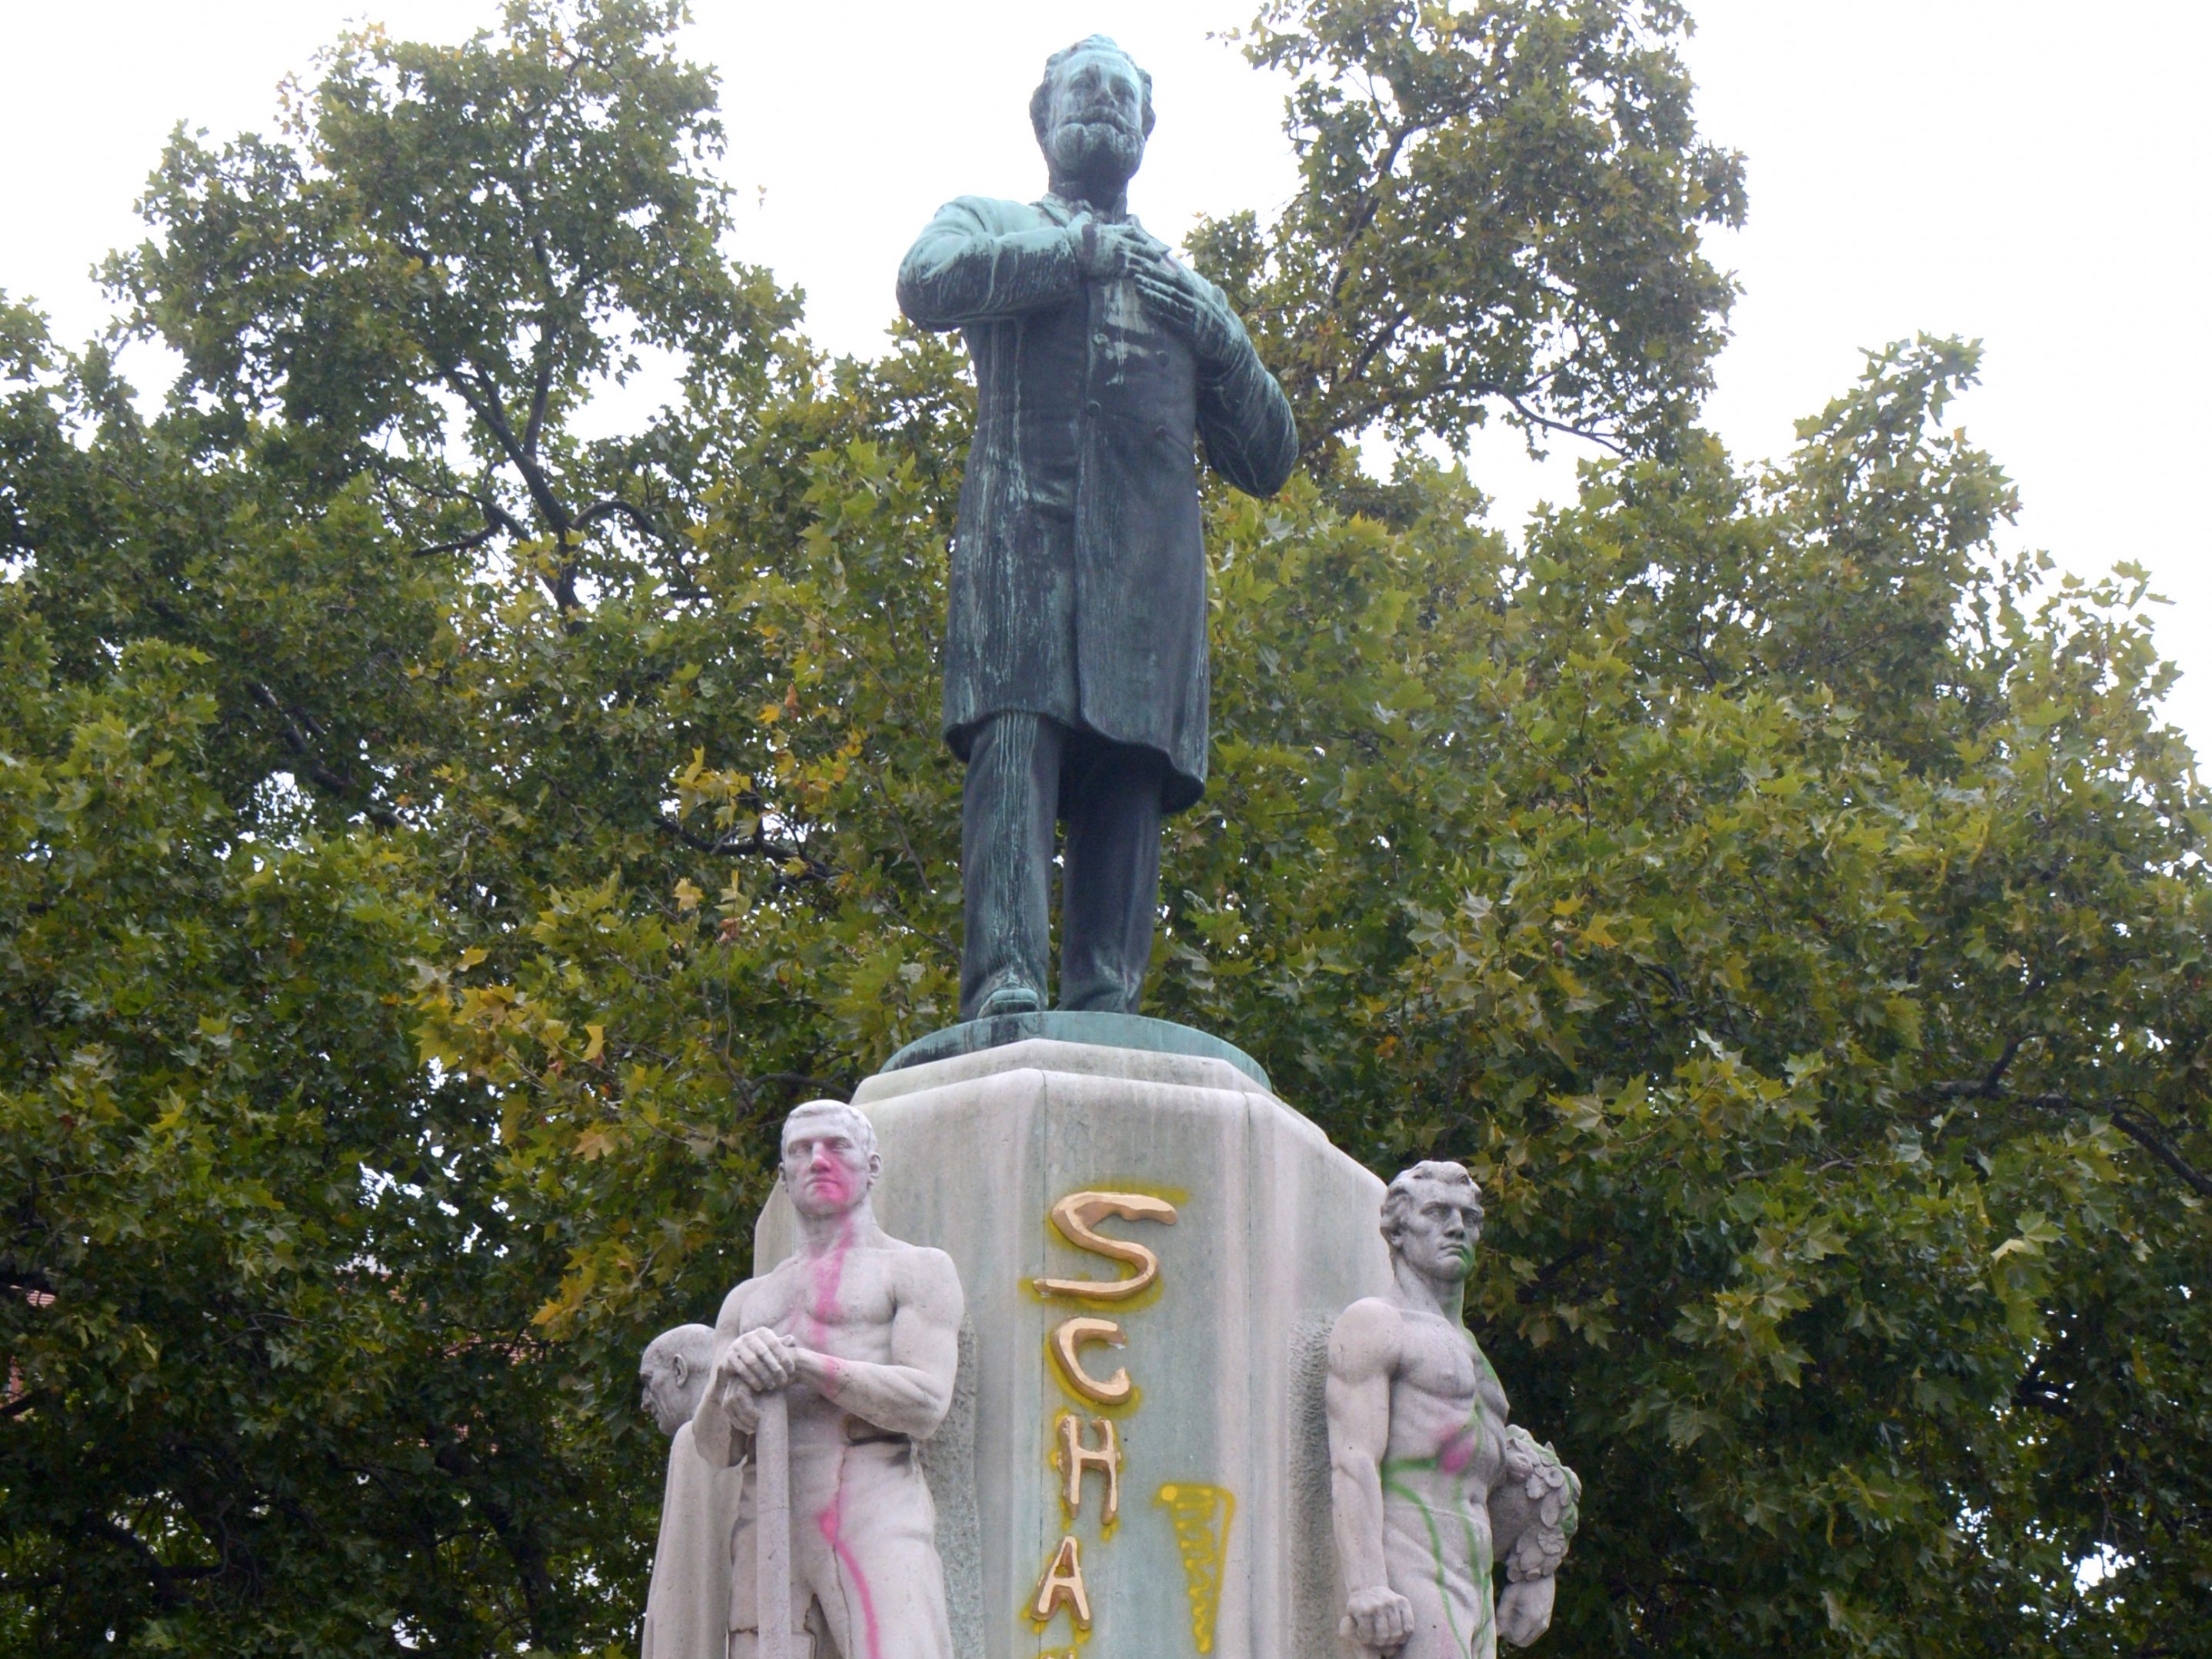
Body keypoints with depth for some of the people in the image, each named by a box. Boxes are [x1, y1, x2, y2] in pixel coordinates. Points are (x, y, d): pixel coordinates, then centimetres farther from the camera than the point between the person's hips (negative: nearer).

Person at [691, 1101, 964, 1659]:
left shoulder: (918, 1269, 13)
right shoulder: (748, 1300, 28)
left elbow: (925, 1403, -4)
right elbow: (714, 1447, 16)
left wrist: (801, 1362, -10)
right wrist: (730, 1381, -8)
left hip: (873, 1514, -5)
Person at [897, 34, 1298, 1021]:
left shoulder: (1182, 284, 34)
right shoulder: (989, 224, 26)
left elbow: (1268, 464, 26)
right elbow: (926, 284, -1)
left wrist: (1221, 337, 10)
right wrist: (1075, 251, 0)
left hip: (1149, 555, 3)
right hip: (1024, 524, -3)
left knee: (1130, 774, -11)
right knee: (1015, 740, -22)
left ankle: (1105, 1018, -19)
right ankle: (1003, 987, -33)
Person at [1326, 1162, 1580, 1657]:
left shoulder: (1463, 1348, 28)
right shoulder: (1373, 1323, 2)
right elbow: (1352, 1463, -10)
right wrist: (1368, 1590, -21)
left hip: (1473, 1584, 8)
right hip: (1410, 1575, -8)